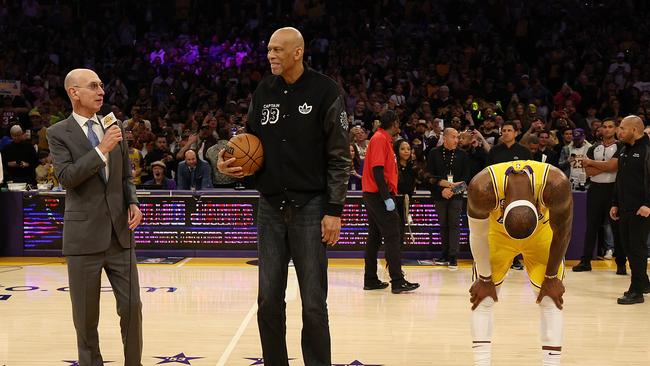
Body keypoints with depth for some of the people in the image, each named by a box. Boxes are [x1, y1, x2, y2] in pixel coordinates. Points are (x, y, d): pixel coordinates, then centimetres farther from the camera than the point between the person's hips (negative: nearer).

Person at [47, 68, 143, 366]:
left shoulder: (114, 128, 11)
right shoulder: (58, 133, -2)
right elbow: (66, 176, -15)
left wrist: (133, 202, 1)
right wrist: (101, 150, -20)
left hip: (119, 232, 4)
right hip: (84, 235, -4)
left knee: (131, 306, 2)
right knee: (86, 314, 4)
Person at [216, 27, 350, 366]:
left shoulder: (325, 90, -6)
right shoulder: (263, 91, 8)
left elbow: (339, 156, -6)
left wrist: (334, 210, -11)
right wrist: (228, 162, -3)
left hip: (310, 207, -4)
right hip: (271, 208, 4)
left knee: (313, 302, 0)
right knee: (269, 300, 6)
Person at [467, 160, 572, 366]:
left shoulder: (556, 184, -40)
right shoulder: (482, 188, -40)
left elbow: (562, 232, -20)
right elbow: (478, 235, -21)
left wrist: (552, 277, -10)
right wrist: (485, 279, -10)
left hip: (542, 230, 0)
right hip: (498, 230, 0)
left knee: (551, 299, -7)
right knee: (482, 297, -6)